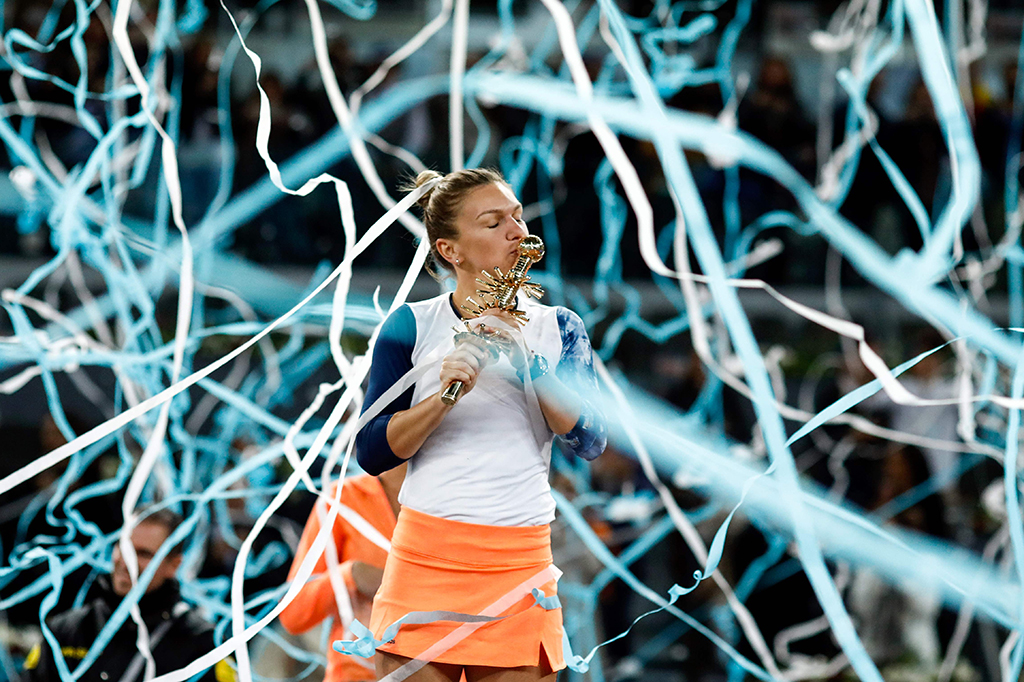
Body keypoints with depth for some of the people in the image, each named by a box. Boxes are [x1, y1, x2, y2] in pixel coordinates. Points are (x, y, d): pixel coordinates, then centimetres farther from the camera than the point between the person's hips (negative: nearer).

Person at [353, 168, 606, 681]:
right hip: (424, 560, -1)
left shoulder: (558, 329, 10)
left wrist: (526, 359, -13)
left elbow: (589, 442, -3)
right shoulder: (412, 325, 4)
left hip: (520, 565, 1)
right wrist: (447, 394, -16)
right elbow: (372, 452, -3)